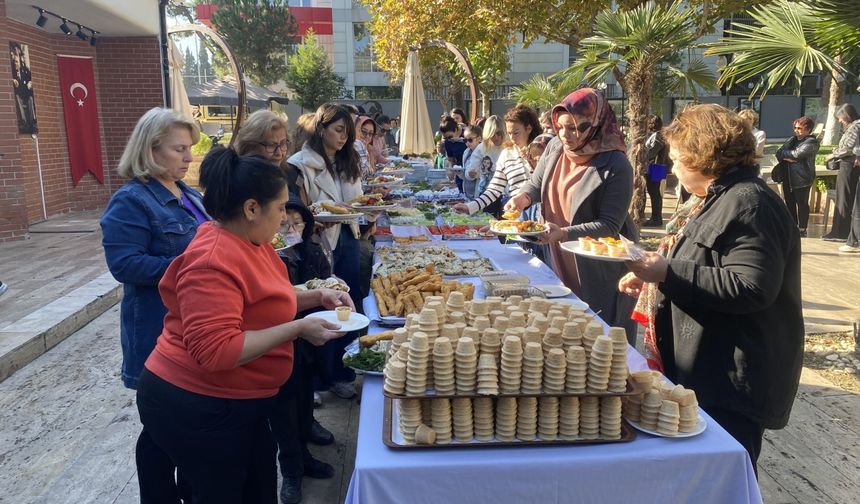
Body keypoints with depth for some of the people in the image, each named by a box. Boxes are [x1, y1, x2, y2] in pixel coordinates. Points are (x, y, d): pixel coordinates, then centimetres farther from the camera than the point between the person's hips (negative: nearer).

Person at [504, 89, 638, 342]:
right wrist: (523, 196, -11)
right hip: (560, 260, 6)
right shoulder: (555, 147, -2)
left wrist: (564, 233, -32)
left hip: (599, 270, -6)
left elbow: (610, 225, -21)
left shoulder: (615, 166, -20)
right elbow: (535, 184, 13)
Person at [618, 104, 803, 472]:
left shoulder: (748, 203, -19)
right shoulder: (722, 198, 14)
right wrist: (654, 277, 13)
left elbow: (752, 287, -30)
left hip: (732, 380, -11)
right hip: (709, 370, 11)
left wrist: (669, 272, -26)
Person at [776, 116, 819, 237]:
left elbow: (797, 154, -20)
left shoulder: (811, 142, -7)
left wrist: (784, 153, -3)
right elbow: (779, 153, 4)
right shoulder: (792, 140, 14)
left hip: (802, 178, -7)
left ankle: (802, 230, 9)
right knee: (789, 203, 12)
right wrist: (789, 158, -14)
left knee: (802, 204, 1)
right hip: (788, 178, 7)